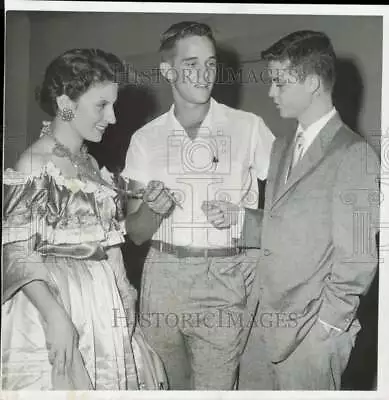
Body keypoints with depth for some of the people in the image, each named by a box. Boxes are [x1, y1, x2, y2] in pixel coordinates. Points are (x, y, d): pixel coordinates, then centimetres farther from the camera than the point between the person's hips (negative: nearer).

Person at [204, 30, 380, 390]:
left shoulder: (354, 154, -13)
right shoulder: (282, 148, 12)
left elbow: (358, 258, -13)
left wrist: (321, 328, -13)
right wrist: (240, 218, 0)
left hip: (313, 333, -7)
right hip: (265, 320, 7)